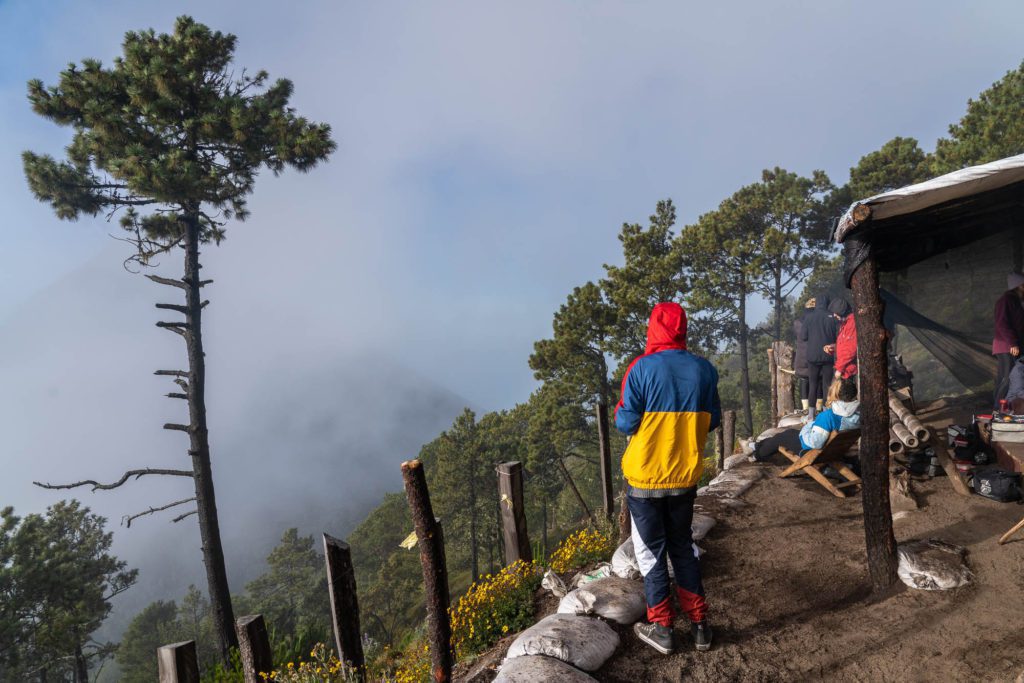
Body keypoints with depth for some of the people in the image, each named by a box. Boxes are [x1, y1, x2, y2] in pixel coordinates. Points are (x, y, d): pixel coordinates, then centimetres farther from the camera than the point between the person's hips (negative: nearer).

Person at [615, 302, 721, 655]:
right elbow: (712, 421, 4)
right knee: (683, 548, 21)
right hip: (686, 476, 4)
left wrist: (619, 411, 6)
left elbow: (626, 423, -15)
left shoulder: (641, 368, -16)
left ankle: (661, 629, 20)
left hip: (645, 477, -4)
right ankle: (699, 624, 27)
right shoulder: (704, 370, -4)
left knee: (651, 552, 12)